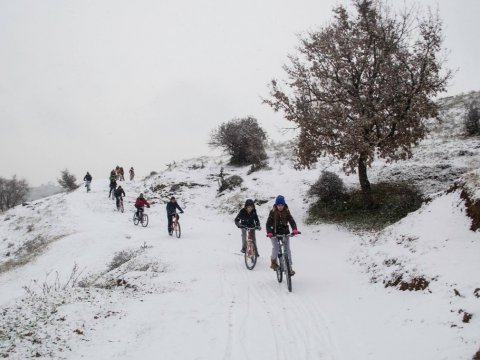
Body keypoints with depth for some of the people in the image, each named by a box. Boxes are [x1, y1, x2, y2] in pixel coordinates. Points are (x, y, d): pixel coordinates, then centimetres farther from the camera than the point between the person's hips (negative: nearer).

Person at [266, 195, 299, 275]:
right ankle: (273, 262, 5)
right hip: (275, 234, -2)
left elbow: (292, 221, -11)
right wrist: (269, 232, -29)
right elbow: (268, 223, -11)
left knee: (287, 249, -5)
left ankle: (289, 268, 0)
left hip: (285, 233, 2)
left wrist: (294, 229, -31)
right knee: (275, 248, -20)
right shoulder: (273, 212, -6)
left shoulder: (286, 212, -1)